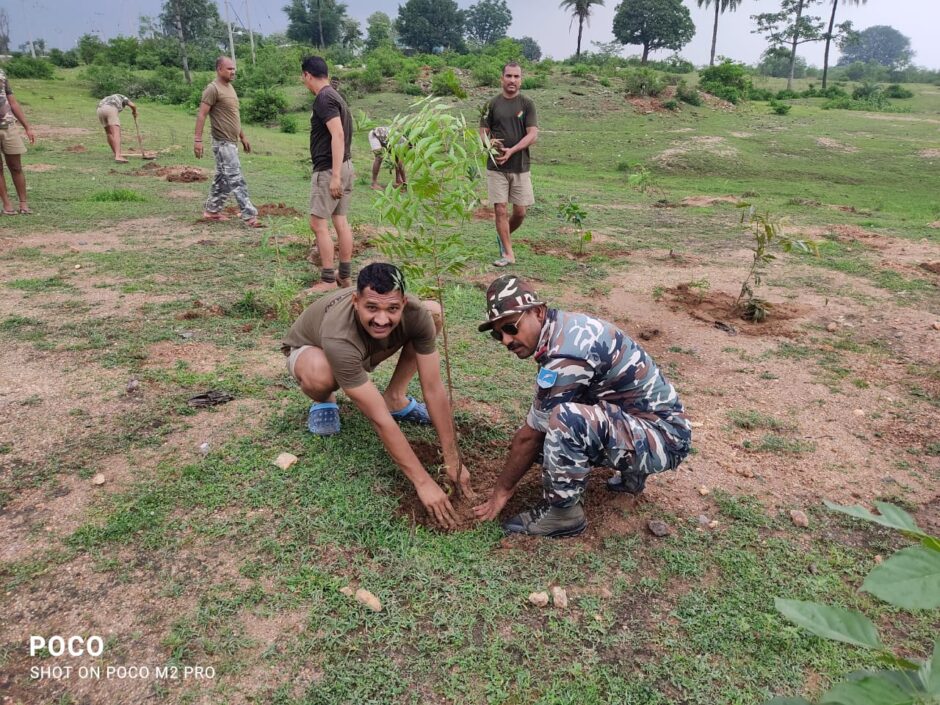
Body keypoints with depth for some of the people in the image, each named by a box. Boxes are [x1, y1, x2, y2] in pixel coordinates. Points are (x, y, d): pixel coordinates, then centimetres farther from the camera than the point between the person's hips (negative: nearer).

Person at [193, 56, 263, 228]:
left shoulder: (230, 87, 15)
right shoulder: (213, 89, -13)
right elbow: (201, 115, -17)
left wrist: (242, 137, 25)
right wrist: (198, 139, -23)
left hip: (231, 142, 9)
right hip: (223, 143, -9)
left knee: (222, 178, 15)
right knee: (236, 180, -10)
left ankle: (211, 210, 24)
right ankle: (249, 216, -11)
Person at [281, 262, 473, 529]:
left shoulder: (416, 314, -33)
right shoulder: (339, 338, -44)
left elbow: (434, 389, -28)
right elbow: (380, 420, -43)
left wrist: (453, 462, -28)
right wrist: (423, 482, -41)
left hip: (365, 352, 4)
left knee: (434, 311, -16)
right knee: (319, 373, -42)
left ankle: (395, 397, -3)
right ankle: (324, 401, -2)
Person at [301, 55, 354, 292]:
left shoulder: (323, 99, -14)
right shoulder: (335, 96, 16)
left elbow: (338, 135, -24)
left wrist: (334, 175, -28)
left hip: (329, 169, -10)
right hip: (344, 166, 10)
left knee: (318, 223, -6)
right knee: (340, 221, 10)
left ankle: (328, 280, -4)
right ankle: (345, 276, 14)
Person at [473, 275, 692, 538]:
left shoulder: (566, 354, -26)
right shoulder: (565, 326, 2)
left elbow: (532, 435, -16)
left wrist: (503, 490, -3)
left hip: (663, 436, -10)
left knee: (565, 419, -34)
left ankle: (562, 512, -11)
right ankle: (631, 472, 20)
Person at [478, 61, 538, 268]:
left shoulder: (527, 104, 3)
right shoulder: (492, 104, 6)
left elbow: (533, 135, -6)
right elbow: (483, 132, 8)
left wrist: (511, 151, -18)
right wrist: (489, 142, -16)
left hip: (520, 167, 0)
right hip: (496, 166, 0)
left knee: (520, 212, 2)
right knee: (500, 210, -4)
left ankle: (503, 236, 31)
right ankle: (508, 253, 5)